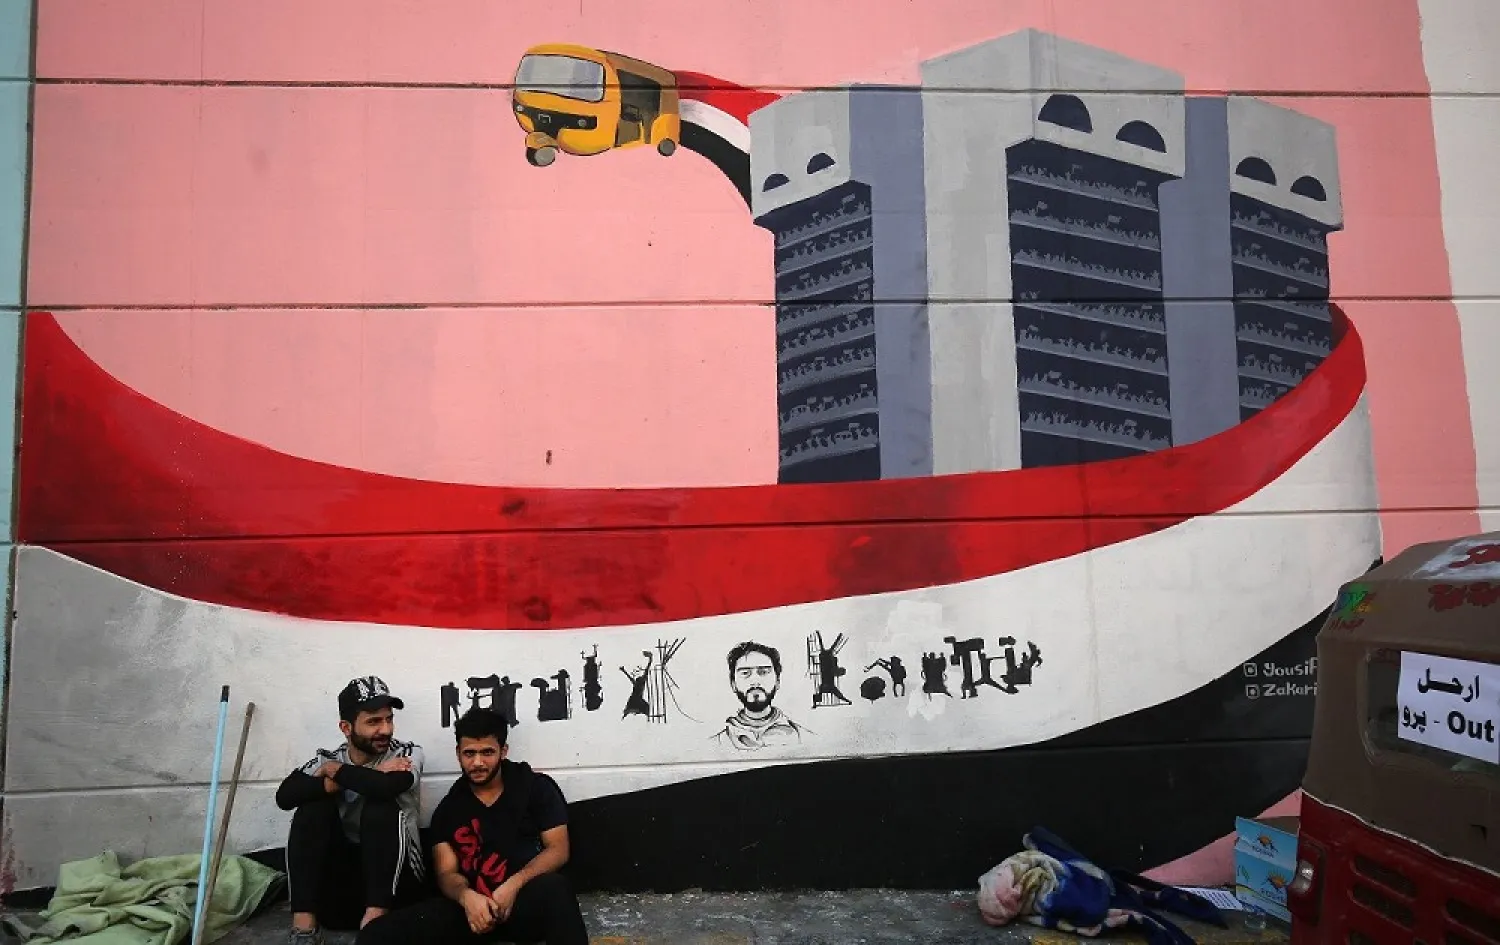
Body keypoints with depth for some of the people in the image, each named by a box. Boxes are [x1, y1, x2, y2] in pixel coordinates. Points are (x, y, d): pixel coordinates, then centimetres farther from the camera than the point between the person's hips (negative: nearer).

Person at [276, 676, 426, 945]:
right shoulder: (327, 759, 2)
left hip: (396, 881, -3)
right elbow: (285, 796, -17)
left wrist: (335, 771, -12)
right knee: (315, 804, -16)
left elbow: (387, 786, -30)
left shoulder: (408, 753, -6)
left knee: (381, 806, -25)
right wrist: (360, 779, -21)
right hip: (340, 877, 3)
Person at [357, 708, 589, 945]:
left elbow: (558, 850, 2)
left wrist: (513, 885, -17)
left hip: (527, 898, -2)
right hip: (473, 905, 2)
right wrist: (466, 896, -17)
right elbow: (447, 873, 8)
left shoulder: (536, 786, 8)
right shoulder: (448, 808, 15)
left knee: (553, 888, -41)